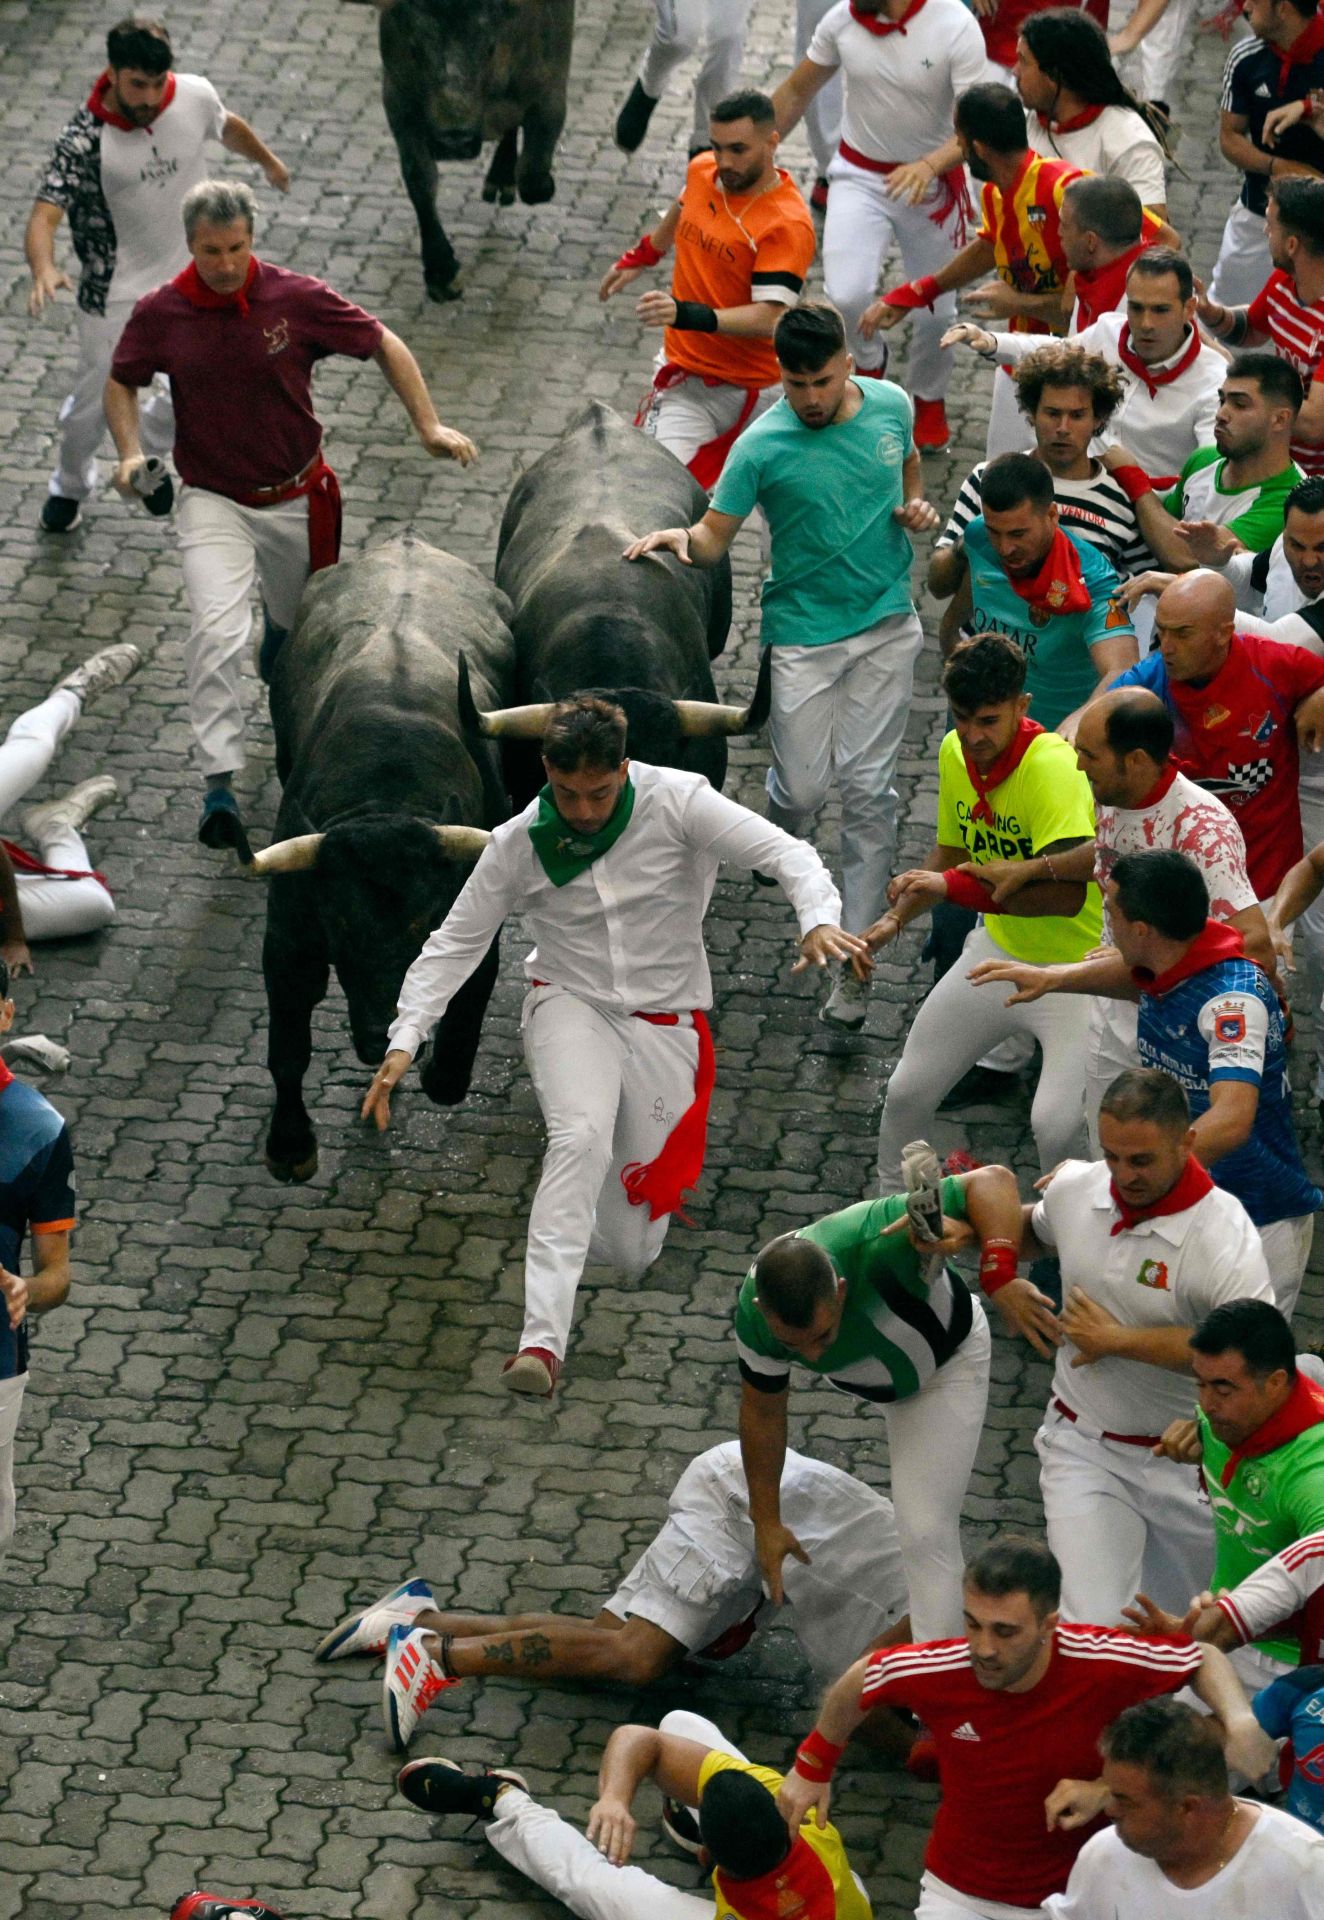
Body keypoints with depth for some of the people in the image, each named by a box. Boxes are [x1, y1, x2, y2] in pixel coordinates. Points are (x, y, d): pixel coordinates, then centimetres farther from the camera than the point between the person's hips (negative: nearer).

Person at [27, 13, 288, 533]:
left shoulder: (194, 96, -16)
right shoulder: (84, 139, -28)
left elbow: (228, 127, 9)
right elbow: (45, 214, -35)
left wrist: (268, 161, 30)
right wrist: (44, 270, -56)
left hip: (191, 281, 4)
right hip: (115, 294, -4)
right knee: (95, 404, 8)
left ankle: (148, 453, 45)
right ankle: (70, 486, 39)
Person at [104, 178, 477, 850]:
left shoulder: (298, 298, -15)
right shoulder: (160, 313, -11)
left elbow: (383, 345, -3)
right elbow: (122, 383, 7)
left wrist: (429, 427, -9)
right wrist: (131, 454, -10)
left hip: (297, 498, 1)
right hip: (212, 500, -1)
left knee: (301, 618, 23)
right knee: (216, 630, -23)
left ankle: (279, 627, 63)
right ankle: (220, 783, -23)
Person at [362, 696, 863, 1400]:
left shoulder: (676, 802, -14)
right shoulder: (518, 843, -9)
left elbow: (783, 852, -19)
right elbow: (454, 942, 0)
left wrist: (820, 919, -39)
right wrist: (404, 1040, -10)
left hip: (664, 1025, 0)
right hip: (571, 1006, 0)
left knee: (632, 1253, 1)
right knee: (581, 1136, -36)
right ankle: (541, 1340, -41)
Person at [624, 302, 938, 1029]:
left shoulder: (890, 405, -2)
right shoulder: (763, 446, -13)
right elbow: (716, 537, -11)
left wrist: (915, 506, -1)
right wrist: (681, 538, -33)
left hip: (888, 625, 2)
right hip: (805, 633, -2)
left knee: (867, 788, -1)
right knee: (802, 790, -2)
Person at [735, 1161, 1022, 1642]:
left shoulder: (878, 1242, -47)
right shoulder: (754, 1319, -32)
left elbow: (992, 1180, -40)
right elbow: (762, 1412, -12)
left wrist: (1000, 1272, -55)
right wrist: (765, 1521, -3)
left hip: (948, 1362, -4)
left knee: (926, 1533, -8)